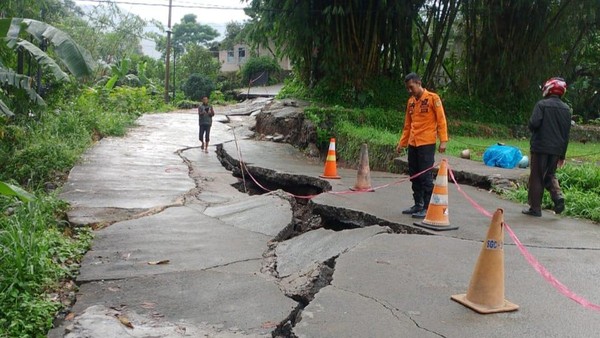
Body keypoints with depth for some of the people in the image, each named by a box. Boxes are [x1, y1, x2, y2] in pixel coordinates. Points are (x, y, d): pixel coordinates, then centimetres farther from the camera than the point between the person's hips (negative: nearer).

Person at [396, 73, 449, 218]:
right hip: (412, 144, 7)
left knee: (426, 176, -5)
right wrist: (402, 143, 16)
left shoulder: (433, 98, -4)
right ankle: (418, 205, 20)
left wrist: (443, 141, -13)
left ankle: (427, 208, 1)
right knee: (414, 176, 10)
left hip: (427, 144, -6)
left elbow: (441, 120, -6)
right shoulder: (411, 101, 14)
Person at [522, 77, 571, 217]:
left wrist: (532, 128, 6)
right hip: (557, 149, 5)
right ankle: (558, 196, -3)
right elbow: (566, 133, 11)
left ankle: (535, 208, 5)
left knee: (537, 178, 3)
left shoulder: (542, 104, -9)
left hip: (540, 148, -5)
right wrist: (562, 155, 16)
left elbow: (534, 123, -20)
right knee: (550, 175, 20)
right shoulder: (566, 109, 9)